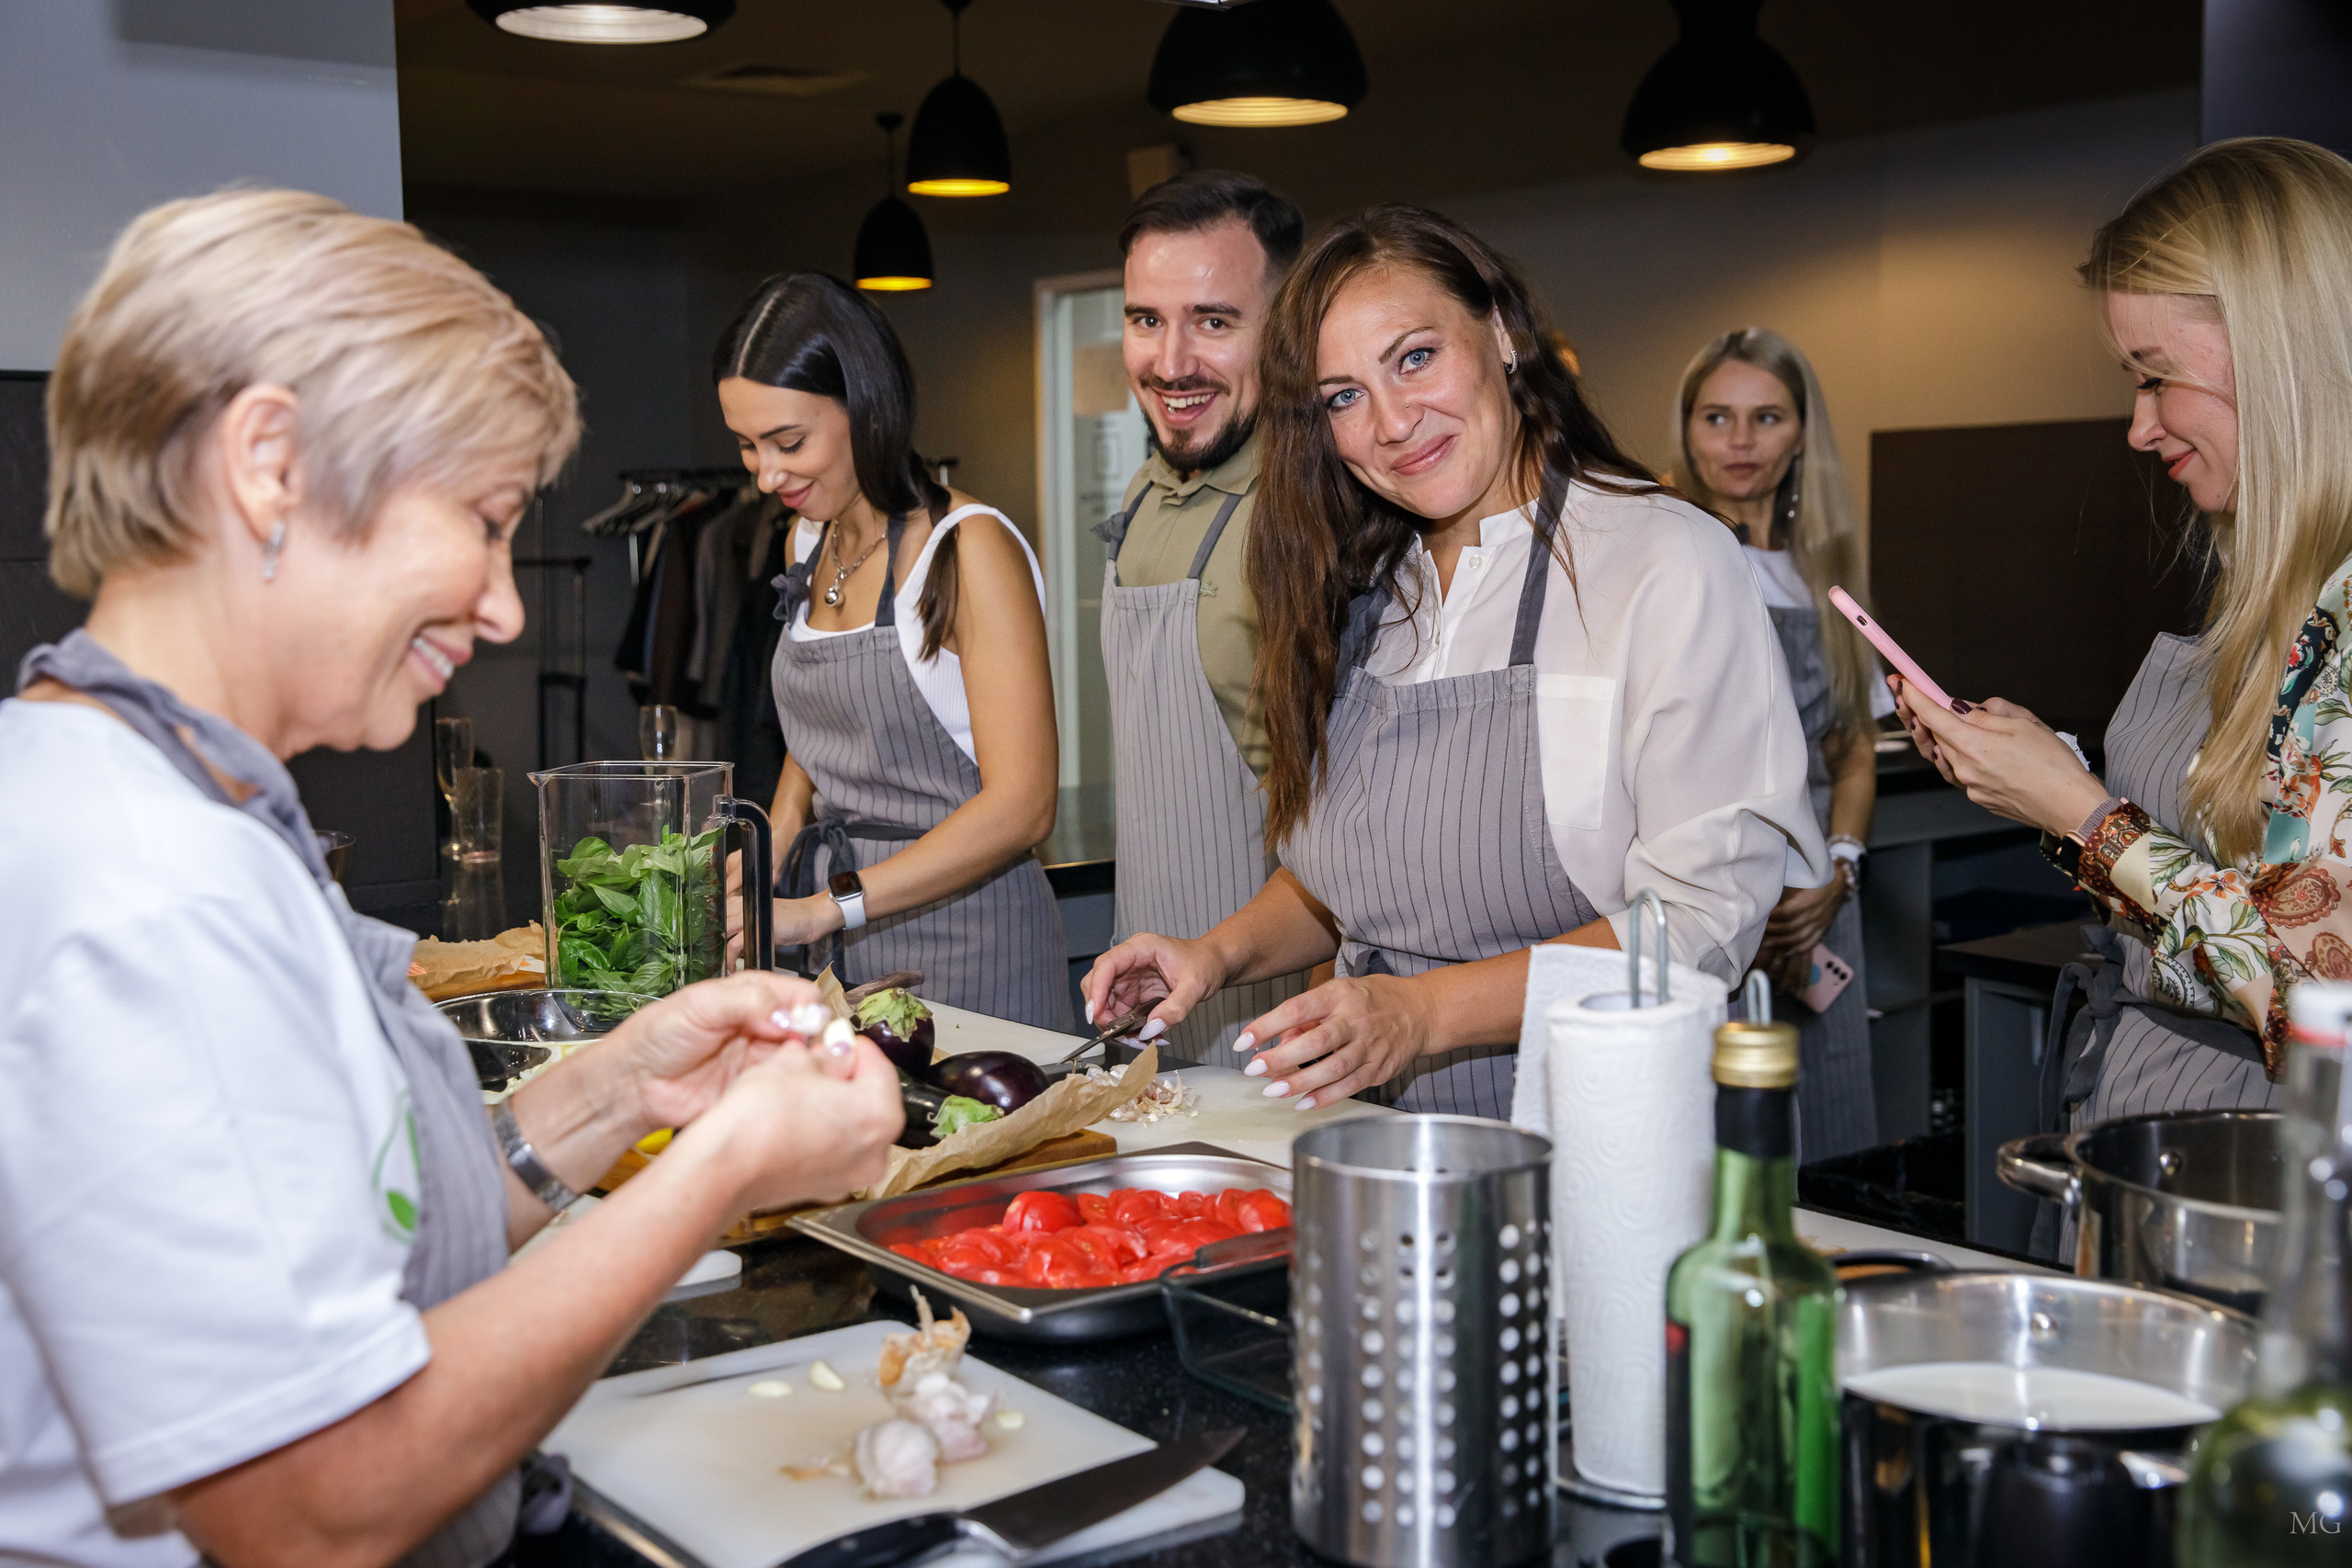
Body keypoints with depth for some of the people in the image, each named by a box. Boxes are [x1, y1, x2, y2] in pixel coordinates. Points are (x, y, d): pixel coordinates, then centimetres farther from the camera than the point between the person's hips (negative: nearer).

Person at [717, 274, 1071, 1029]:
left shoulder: (969, 548, -13)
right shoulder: (811, 540, 10)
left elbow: (1021, 805, -18)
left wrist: (823, 908, -22)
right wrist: (759, 887, 4)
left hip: (963, 944, -6)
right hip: (839, 946, 6)